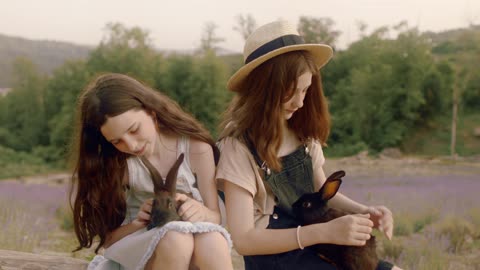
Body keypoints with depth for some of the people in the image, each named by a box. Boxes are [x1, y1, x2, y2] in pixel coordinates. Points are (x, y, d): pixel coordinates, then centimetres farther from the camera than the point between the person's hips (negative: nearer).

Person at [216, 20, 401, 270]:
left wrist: (362, 211, -6)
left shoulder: (303, 132, 3)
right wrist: (326, 232, -29)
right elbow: (243, 238, -22)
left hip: (314, 249, 7)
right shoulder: (238, 146, -17)